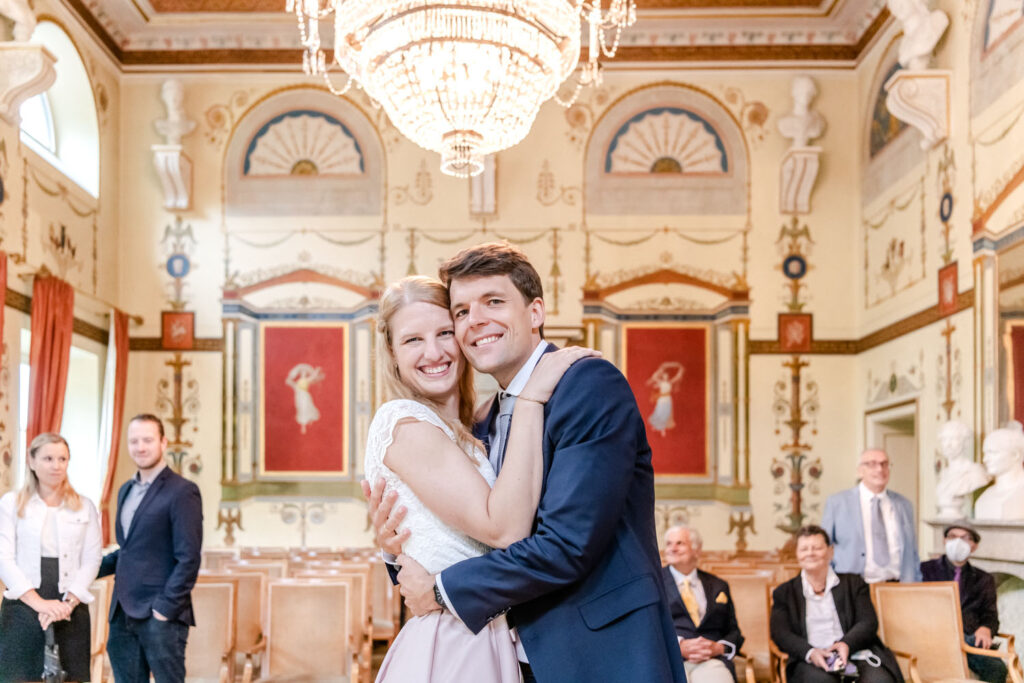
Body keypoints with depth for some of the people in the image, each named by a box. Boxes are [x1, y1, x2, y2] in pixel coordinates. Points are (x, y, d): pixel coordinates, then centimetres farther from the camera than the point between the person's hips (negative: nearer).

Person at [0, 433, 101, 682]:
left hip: (71, 611, 1)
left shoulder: (84, 507, 11)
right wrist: (38, 602, -13)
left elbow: (91, 560, 4)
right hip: (22, 608, -1)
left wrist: (68, 602, -11)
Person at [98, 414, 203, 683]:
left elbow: (188, 559, -13)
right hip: (123, 615, 8)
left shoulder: (182, 492, -9)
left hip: (160, 615, -7)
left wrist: (165, 608, -16)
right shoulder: (126, 490, 16)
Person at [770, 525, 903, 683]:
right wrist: (810, 652, -16)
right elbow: (780, 634, 4)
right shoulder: (784, 593, 18)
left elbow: (869, 623, 9)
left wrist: (846, 644, -13)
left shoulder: (854, 583, 21)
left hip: (855, 655, 2)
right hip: (812, 663, -1)